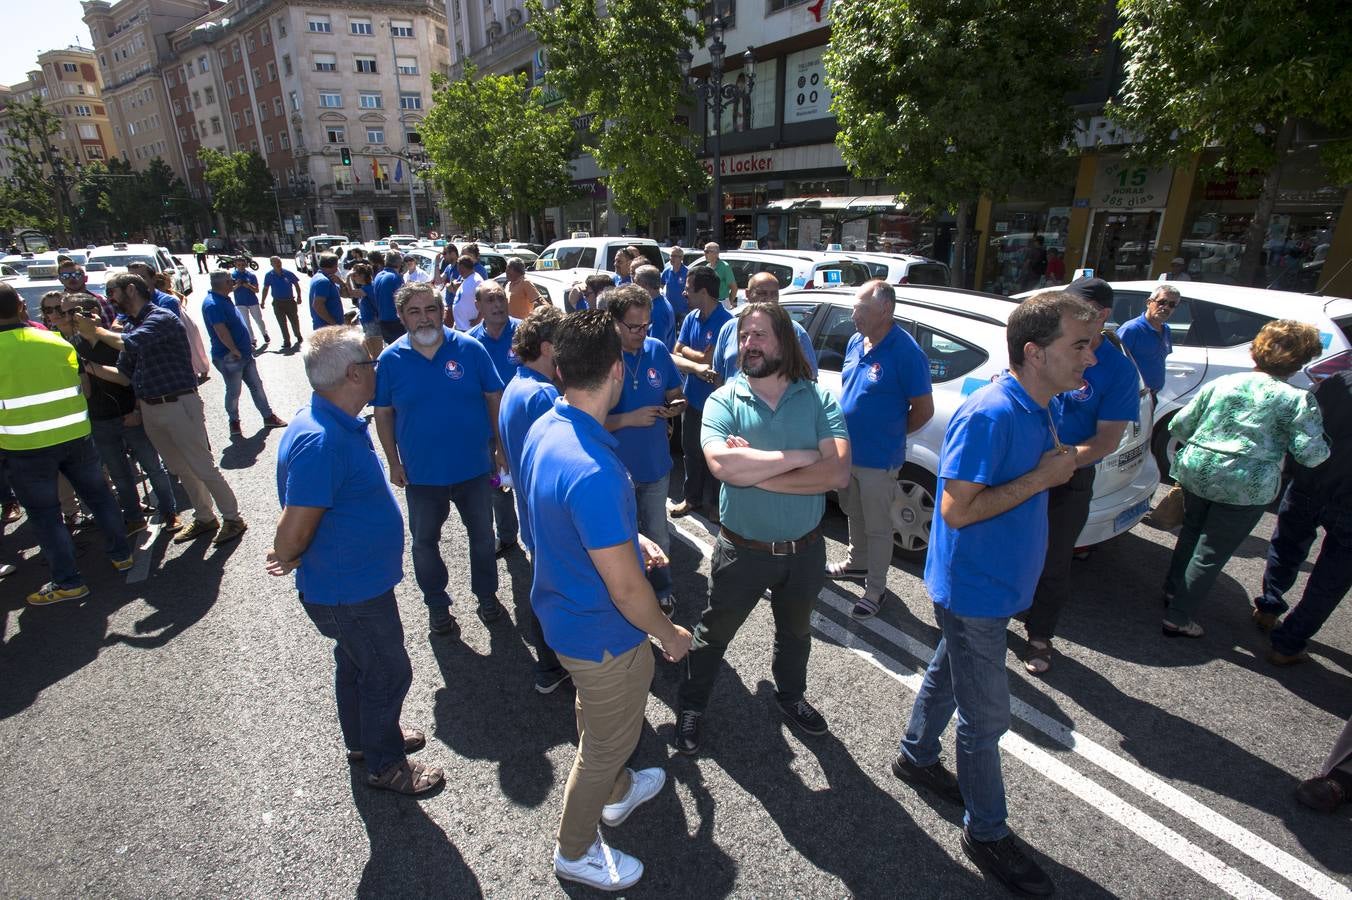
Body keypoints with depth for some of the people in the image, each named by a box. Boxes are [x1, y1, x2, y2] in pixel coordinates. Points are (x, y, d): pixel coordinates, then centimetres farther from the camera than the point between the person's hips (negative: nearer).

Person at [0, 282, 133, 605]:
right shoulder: (57, 341, -1)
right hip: (75, 435, 3)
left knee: (44, 513, 7)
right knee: (98, 494, 17)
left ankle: (68, 582, 12)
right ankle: (121, 554, 27)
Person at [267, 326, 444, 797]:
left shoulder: (343, 424, 1)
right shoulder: (319, 441, -32)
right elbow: (292, 533, -28)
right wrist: (288, 560, -8)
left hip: (360, 581, 9)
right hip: (349, 592, -9)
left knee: (356, 664, 26)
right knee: (388, 673, 9)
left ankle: (364, 739, 48)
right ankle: (384, 763, 31)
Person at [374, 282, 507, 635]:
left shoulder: (470, 348, -8)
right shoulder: (390, 359, -6)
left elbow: (494, 397, -2)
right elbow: (383, 414, 2)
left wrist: (500, 446, -3)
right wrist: (394, 462, 0)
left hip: (474, 466, 0)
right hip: (421, 472, 1)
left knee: (482, 534, 16)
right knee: (425, 541, 16)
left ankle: (487, 594, 38)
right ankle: (436, 604, 37)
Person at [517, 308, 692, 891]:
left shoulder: (543, 429, -8)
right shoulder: (594, 473, -38)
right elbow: (626, 588, -29)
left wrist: (629, 537, 12)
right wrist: (670, 635, -12)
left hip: (563, 611, 9)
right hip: (602, 634, -9)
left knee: (598, 720, 32)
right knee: (606, 743, 18)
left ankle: (617, 792, 59)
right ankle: (575, 852, 44)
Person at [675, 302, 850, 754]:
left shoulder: (819, 399, -10)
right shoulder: (724, 400, -13)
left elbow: (838, 473, -24)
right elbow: (722, 465, -32)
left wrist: (753, 470, -25)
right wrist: (800, 456, -26)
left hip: (804, 549, 2)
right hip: (742, 550, -2)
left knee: (795, 630, 28)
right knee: (714, 633, 18)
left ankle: (790, 695, 57)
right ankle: (691, 705, 45)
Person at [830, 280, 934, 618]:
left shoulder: (906, 352, -19)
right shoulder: (855, 342, 3)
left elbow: (924, 410, -13)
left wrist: (889, 435, -3)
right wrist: (844, 427, 10)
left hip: (878, 459, -7)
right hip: (847, 452, 7)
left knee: (877, 527, 8)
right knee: (854, 514, 24)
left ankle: (875, 589, 23)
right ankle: (857, 562, 46)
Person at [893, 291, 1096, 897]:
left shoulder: (1035, 411, 4)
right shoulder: (990, 414, -27)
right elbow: (956, 510, -28)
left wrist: (1056, 469, 1)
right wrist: (1042, 477, -24)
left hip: (992, 585, 9)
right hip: (973, 591, -9)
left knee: (948, 674, 26)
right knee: (986, 717, 6)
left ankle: (916, 758, 48)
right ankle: (986, 832, 27)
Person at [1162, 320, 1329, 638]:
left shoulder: (1221, 383, 4)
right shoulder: (1298, 400, -7)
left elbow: (1179, 425, 5)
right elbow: (1310, 454, -8)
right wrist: (1326, 446, 14)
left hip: (1197, 472, 4)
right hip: (1245, 488, -4)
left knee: (1191, 532, 25)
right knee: (1211, 554, 4)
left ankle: (1172, 591, 39)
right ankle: (1178, 618, 10)